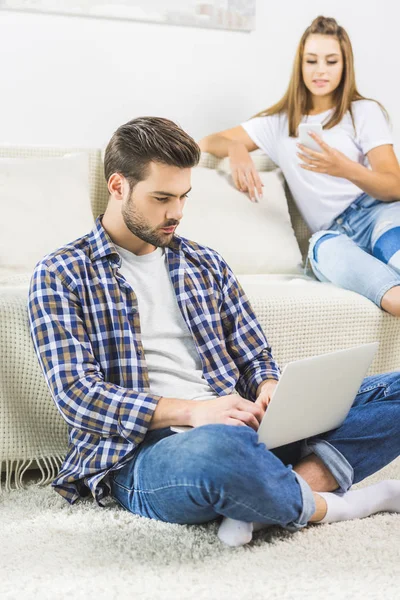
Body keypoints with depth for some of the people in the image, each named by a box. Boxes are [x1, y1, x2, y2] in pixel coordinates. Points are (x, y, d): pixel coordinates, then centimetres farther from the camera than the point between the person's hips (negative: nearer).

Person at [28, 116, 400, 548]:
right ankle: (326, 506, -13)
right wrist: (191, 411, -20)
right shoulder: (60, 276, 4)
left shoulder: (205, 264, 20)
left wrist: (268, 392, -6)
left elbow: (256, 357, 21)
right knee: (215, 449, -43)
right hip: (142, 451, -5)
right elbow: (76, 394, -7)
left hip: (235, 427, 6)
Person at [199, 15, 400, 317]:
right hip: (336, 234, 1)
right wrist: (236, 148, -6)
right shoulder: (280, 122, 19)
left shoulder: (365, 112, 9)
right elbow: (208, 142, 20)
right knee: (323, 246, -40)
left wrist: (345, 169, -24)